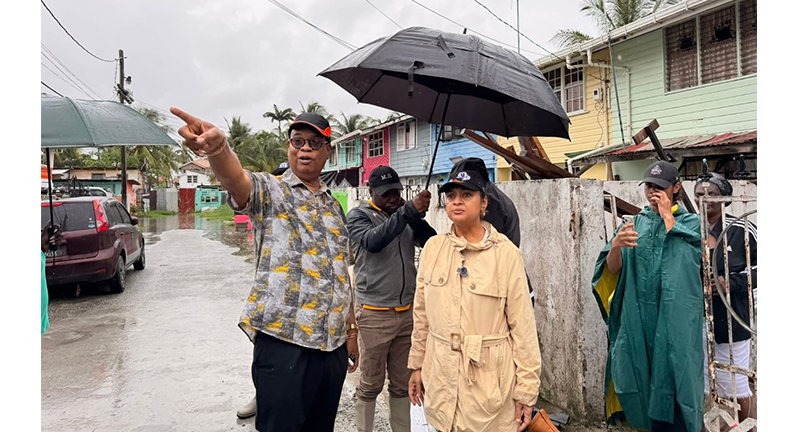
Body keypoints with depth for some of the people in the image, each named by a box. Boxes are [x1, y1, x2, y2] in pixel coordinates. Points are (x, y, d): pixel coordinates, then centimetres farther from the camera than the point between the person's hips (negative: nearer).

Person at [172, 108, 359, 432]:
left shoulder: (334, 206, 15)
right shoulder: (270, 191, -2)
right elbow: (236, 179, -27)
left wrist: (352, 329, 16)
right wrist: (218, 147, -49)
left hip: (333, 344, 6)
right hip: (283, 342, -5)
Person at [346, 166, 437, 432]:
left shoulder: (406, 216, 10)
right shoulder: (358, 216, -2)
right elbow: (373, 241, -23)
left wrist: (417, 217, -15)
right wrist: (409, 211, -26)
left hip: (408, 312, 4)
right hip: (375, 314, -4)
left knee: (402, 384, 14)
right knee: (371, 384, 6)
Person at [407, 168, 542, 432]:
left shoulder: (506, 253, -11)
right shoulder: (433, 247, 0)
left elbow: (523, 325, -8)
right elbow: (421, 313, 9)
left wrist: (526, 390, -7)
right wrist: (416, 365, 12)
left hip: (489, 376, -3)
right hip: (440, 371, 4)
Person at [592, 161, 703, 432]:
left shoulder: (690, 223, 5)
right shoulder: (636, 223, 10)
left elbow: (679, 253, -15)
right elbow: (612, 270, 0)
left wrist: (667, 217, -5)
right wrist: (615, 246, -22)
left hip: (675, 317, -2)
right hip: (638, 316, 3)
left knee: (671, 378, -2)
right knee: (642, 378, 7)